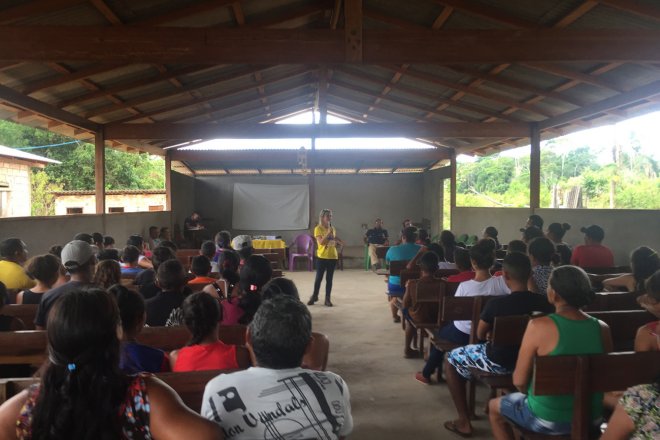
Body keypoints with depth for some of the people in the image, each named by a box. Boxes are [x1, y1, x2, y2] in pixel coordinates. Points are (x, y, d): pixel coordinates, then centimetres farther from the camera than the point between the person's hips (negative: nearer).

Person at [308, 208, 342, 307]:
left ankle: (327, 299, 13)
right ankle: (314, 296, 19)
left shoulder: (332, 229, 10)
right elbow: (321, 242, -19)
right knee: (319, 278, 3)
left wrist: (339, 242, -2)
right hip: (322, 257, -4)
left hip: (332, 256, 4)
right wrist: (328, 233, -22)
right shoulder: (318, 228, -8)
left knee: (329, 278, 7)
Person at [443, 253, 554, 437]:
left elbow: (481, 335, -8)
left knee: (452, 359, 17)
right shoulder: (544, 303, -11)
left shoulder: (496, 303, -23)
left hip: (500, 362, -5)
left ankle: (464, 422, 17)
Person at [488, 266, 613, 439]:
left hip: (548, 419, -5)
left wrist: (531, 392, 5)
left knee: (494, 406, 24)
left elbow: (519, 380, -15)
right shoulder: (602, 329, -9)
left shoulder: (539, 326, -23)